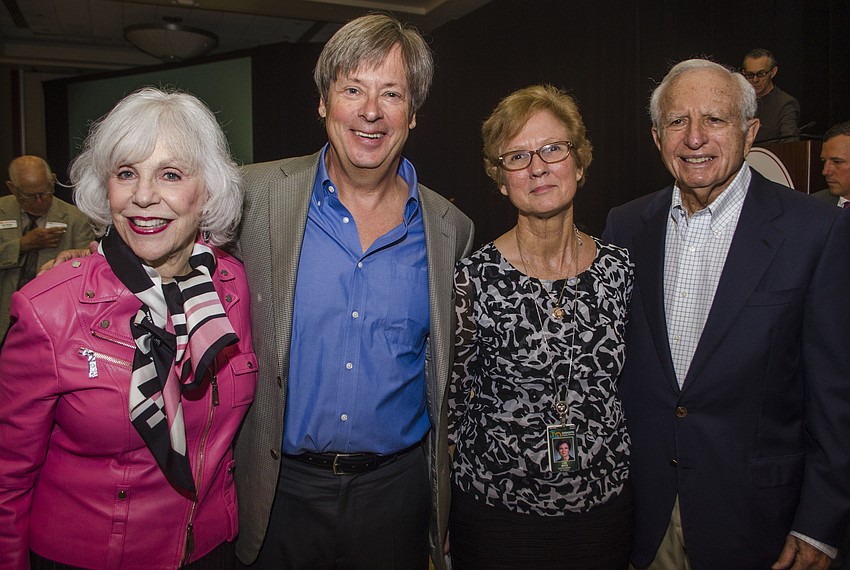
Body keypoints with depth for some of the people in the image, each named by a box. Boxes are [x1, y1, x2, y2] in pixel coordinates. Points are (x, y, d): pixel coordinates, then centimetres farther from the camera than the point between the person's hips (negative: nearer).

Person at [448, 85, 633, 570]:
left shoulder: (619, 268, -5)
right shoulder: (475, 277, -15)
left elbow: (629, 384, 8)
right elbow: (452, 402, -6)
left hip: (606, 505, 3)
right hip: (497, 510, -2)